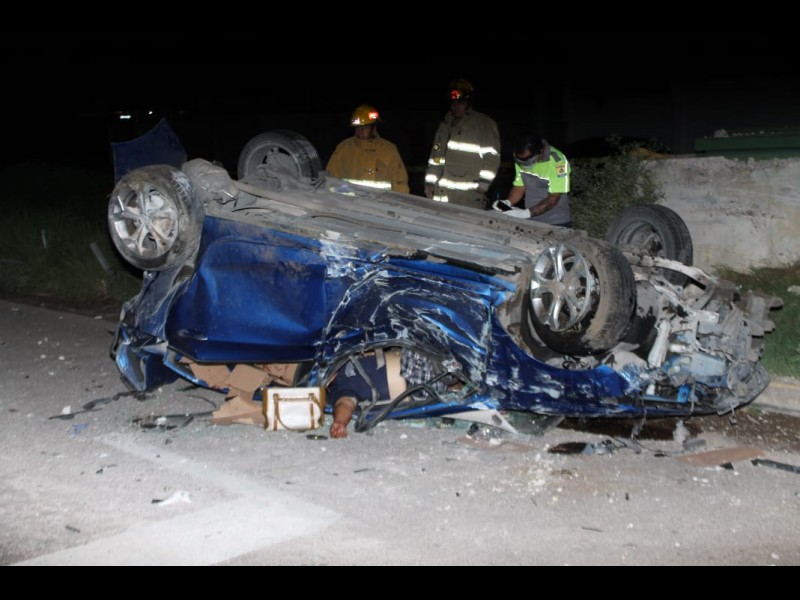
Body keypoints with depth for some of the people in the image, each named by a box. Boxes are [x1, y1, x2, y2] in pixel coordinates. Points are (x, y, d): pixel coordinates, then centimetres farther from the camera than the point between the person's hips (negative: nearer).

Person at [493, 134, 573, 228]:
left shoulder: (557, 161, -21)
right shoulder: (522, 158, -4)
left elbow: (553, 199, -21)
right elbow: (519, 186, 6)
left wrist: (527, 213, -30)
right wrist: (507, 202, -14)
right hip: (530, 222, 5)